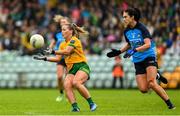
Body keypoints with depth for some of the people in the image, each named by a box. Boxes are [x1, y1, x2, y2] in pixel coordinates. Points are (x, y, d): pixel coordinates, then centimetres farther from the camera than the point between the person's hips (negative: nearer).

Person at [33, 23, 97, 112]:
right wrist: (44, 58, 9)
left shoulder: (74, 40, -5)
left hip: (82, 66, -6)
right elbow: (57, 58, 17)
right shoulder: (63, 44, 18)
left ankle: (91, 103, -24)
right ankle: (75, 107, -31)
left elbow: (67, 51, -20)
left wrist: (52, 51, -19)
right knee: (66, 84, -24)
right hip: (71, 69, 6)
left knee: (75, 82, -34)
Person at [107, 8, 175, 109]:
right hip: (138, 62, 6)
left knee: (152, 83, -24)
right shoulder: (126, 31, 7)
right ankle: (155, 76, 22)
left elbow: (148, 44, -24)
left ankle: (170, 104, -14)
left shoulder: (142, 28, -13)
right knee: (143, 89, -8)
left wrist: (134, 50, -35)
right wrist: (119, 52, 13)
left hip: (149, 57, -6)